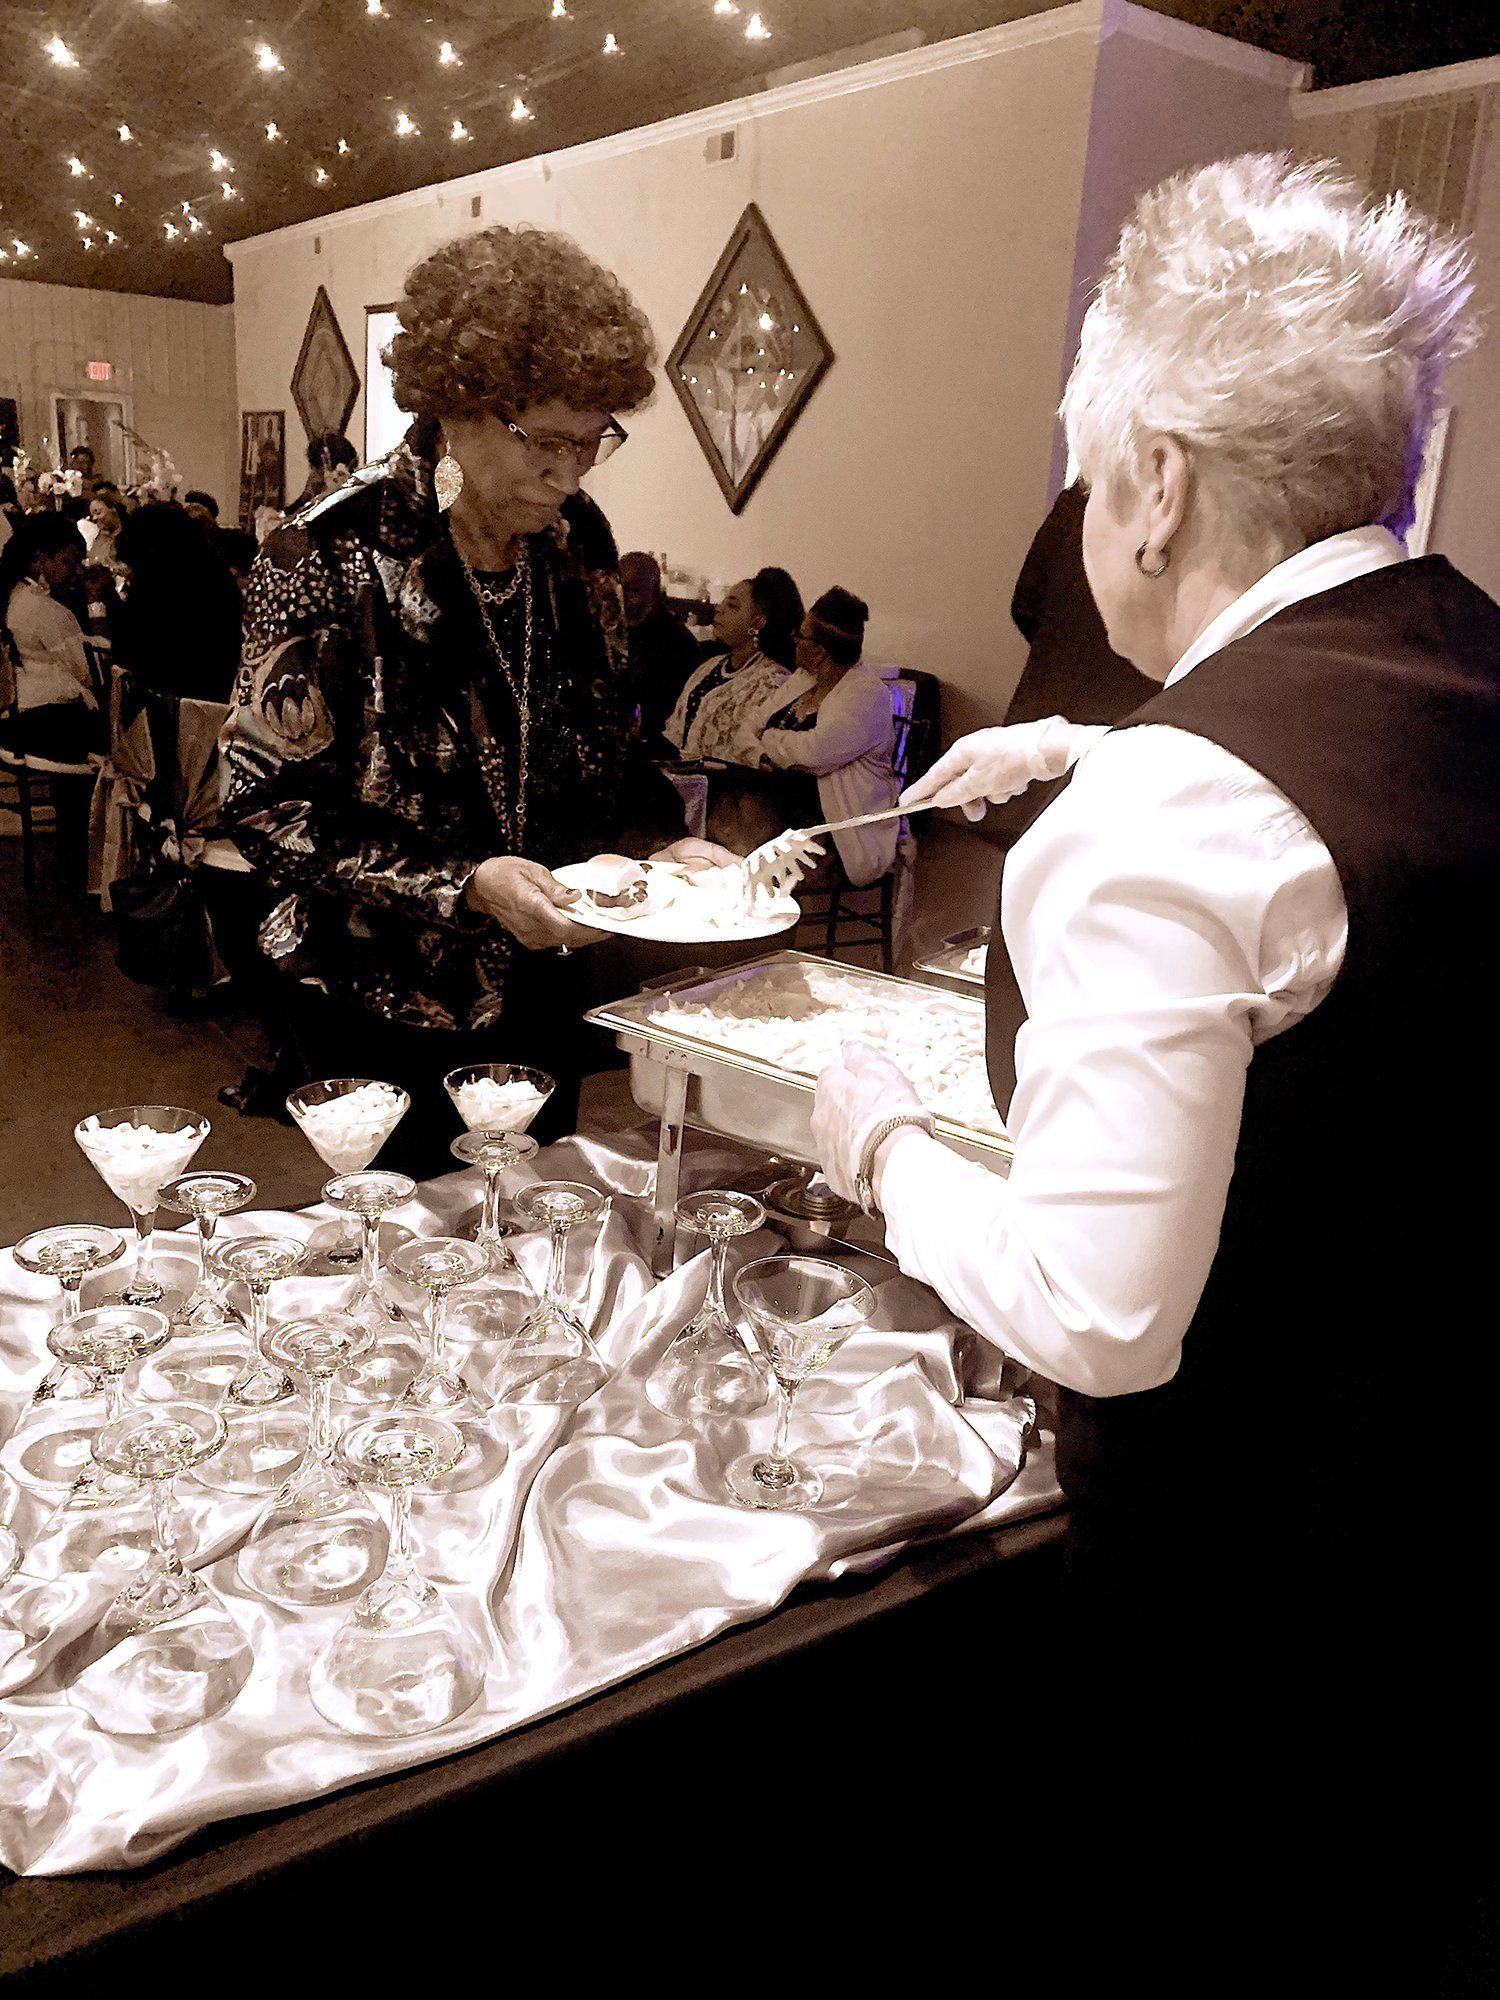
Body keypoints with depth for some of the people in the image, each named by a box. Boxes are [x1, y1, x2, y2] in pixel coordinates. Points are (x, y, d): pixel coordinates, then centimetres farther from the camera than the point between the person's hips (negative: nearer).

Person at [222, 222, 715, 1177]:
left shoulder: (576, 536, 0)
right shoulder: (337, 553, -17)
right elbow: (270, 805, -17)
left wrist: (664, 842, -8)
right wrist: (464, 885, -26)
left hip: (543, 982, 5)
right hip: (390, 1007, -5)